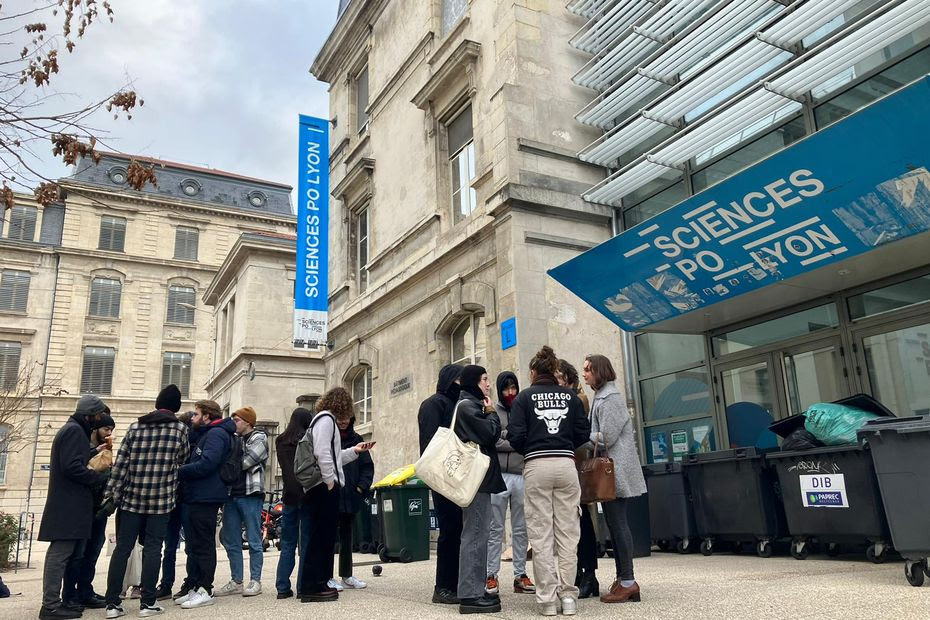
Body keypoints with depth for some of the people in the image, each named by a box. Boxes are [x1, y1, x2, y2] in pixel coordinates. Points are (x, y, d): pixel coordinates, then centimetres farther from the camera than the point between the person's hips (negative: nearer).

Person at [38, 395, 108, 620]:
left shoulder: (72, 429, 20)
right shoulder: (75, 431, -12)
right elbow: (72, 467, -21)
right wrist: (99, 477, -12)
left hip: (66, 504, 10)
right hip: (69, 505, -10)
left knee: (60, 552, 13)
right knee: (60, 553, -8)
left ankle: (53, 601, 19)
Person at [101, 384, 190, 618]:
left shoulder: (135, 426, 5)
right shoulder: (180, 429, -1)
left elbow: (120, 463, 0)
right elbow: (183, 460, 10)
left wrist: (112, 495, 1)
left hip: (131, 498, 2)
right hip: (161, 500, -2)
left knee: (122, 549, 7)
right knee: (152, 549, 3)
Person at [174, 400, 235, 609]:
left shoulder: (216, 434, -13)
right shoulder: (203, 434, 20)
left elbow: (206, 464, -23)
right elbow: (195, 462, 21)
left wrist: (179, 471, -13)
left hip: (205, 498, -10)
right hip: (196, 496, 10)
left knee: (203, 545, -3)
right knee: (194, 544, 14)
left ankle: (205, 590, 3)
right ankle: (192, 586, 22)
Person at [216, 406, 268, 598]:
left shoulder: (259, 438, -2)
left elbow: (246, 462, -13)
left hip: (250, 495, -7)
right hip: (231, 495, 7)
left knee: (254, 541, -1)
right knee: (231, 542, 10)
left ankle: (255, 581, 7)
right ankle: (236, 582, 18)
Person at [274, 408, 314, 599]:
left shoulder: (281, 441, 7)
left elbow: (285, 468, 15)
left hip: (289, 496, 5)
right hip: (306, 495, -5)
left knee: (287, 544, 12)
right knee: (306, 543, 1)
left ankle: (282, 587, 12)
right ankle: (303, 587, 2)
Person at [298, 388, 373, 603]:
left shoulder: (324, 419, 21)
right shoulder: (326, 419, -9)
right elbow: (322, 453, -21)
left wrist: (354, 450, 26)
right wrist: (330, 481, -17)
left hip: (323, 488, 10)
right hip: (325, 487, -10)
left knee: (325, 537, 13)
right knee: (322, 537, -6)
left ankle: (318, 584, 19)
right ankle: (312, 588, -2)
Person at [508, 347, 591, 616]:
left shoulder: (525, 397, 2)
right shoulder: (570, 396, 8)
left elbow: (516, 436, -5)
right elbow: (583, 433, 4)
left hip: (536, 466, -2)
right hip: (566, 465, 2)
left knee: (541, 534, 3)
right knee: (567, 532, 7)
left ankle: (547, 598, 4)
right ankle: (568, 595, 8)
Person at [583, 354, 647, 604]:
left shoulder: (610, 398, -12)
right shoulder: (602, 397, 17)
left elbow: (606, 437, -17)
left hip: (615, 470, -10)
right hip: (610, 470, 10)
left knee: (617, 523, -7)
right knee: (614, 523, 10)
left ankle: (628, 582, -3)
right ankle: (622, 578, 16)